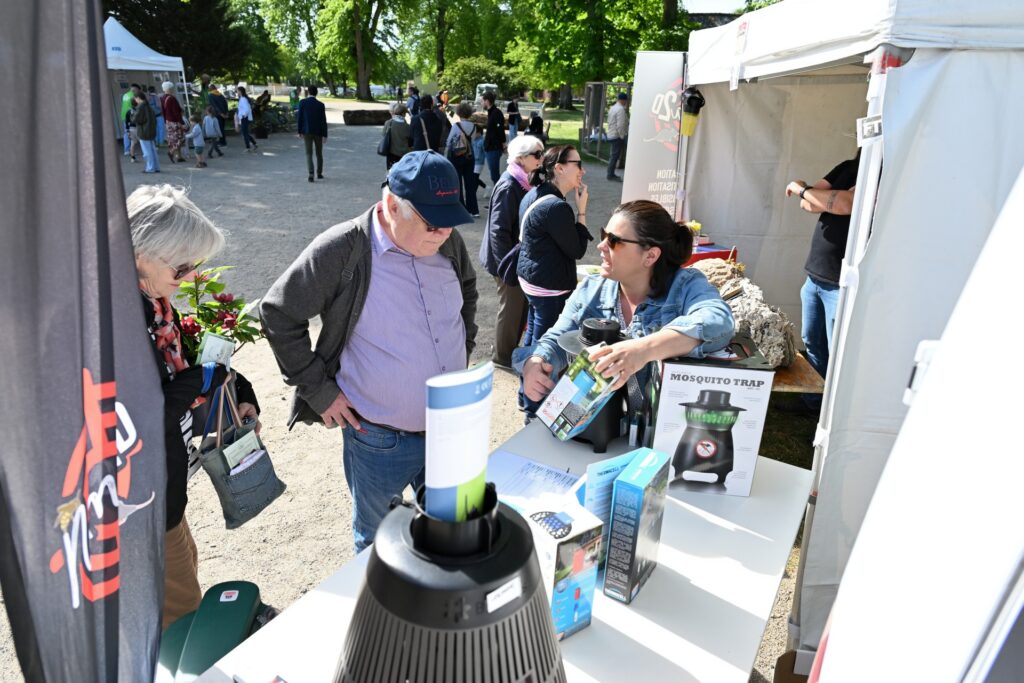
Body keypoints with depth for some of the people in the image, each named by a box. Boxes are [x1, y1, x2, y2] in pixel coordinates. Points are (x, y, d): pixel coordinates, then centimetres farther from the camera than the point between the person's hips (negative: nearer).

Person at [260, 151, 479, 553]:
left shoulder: (449, 243, -4)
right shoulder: (341, 250, -19)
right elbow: (278, 313, -9)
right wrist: (319, 390, -10)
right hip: (378, 440, -4)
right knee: (378, 542, 19)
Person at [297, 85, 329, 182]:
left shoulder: (302, 103, -6)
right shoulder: (321, 105, -7)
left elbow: (299, 118, -4)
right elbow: (323, 121, -10)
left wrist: (300, 131, 6)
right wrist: (325, 135, -8)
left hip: (307, 131, 0)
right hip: (318, 132, 0)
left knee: (309, 154, -1)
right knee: (319, 153, 17)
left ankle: (311, 174, -19)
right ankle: (319, 173, 25)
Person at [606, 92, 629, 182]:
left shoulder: (612, 108, 14)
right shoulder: (621, 109, -16)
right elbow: (620, 125, -22)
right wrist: (622, 136, -14)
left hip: (611, 135, 10)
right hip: (617, 136, -10)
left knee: (613, 155, 15)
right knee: (615, 156, -6)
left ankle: (611, 174, 21)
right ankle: (611, 175, -3)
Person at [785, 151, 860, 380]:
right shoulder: (846, 167, 11)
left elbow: (846, 203, -26)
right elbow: (807, 204, 4)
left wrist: (802, 189, -11)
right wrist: (833, 201, -17)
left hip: (841, 283, -8)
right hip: (814, 274, 8)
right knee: (812, 343, 19)